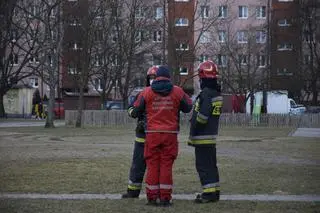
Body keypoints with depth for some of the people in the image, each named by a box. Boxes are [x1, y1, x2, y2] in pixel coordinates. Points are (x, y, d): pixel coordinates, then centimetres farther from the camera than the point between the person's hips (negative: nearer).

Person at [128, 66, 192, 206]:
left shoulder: (146, 92, 1)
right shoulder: (177, 92, 1)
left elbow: (135, 112, 6)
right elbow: (188, 107, 12)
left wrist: (132, 113, 29)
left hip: (152, 133, 0)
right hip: (170, 133, 0)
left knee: (152, 165, 5)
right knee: (166, 166, 3)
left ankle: (152, 197, 6)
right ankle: (165, 198, 3)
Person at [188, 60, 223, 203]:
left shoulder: (206, 94, -18)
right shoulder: (216, 93, 13)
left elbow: (202, 116, -23)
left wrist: (192, 134, -15)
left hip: (202, 137, -10)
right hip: (211, 135, 10)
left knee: (203, 165, -6)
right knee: (211, 164, 16)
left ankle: (209, 193, -8)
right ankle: (214, 191, 22)